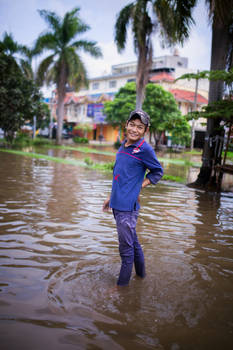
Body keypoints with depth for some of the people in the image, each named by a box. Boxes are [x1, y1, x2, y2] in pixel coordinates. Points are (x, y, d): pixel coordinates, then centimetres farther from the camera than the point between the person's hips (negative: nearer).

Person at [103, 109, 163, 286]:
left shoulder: (145, 149, -11)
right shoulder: (123, 145, 12)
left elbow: (158, 172, 0)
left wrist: (140, 186, -9)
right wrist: (110, 197, 20)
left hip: (128, 205, -8)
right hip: (118, 204, 8)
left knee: (126, 247, 2)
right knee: (132, 241, 21)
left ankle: (122, 285, 16)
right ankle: (141, 272, 39)